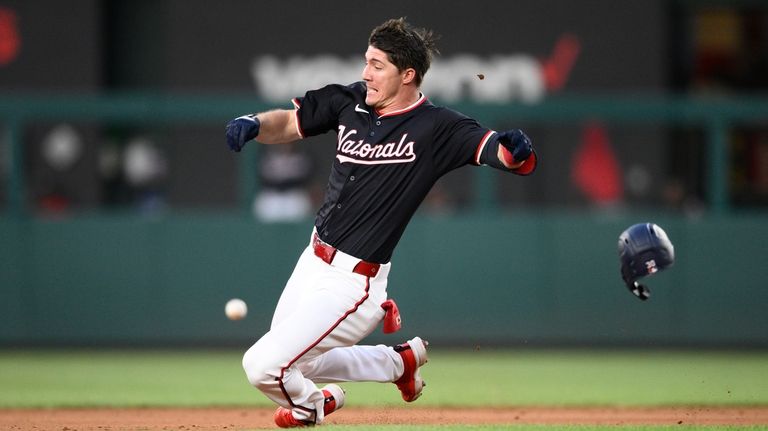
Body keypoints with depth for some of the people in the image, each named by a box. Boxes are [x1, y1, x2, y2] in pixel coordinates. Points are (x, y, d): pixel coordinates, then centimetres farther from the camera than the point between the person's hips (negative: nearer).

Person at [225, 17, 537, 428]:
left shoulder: (437, 128, -17)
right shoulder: (350, 101, 0)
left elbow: (499, 151, -26)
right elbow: (287, 123, 5)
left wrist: (515, 150, -50)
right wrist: (254, 124, -17)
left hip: (352, 282, -8)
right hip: (314, 259, 8)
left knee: (263, 366, -10)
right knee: (301, 364, 23)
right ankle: (400, 360, 37)